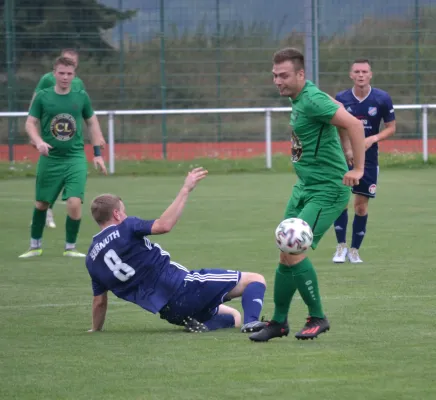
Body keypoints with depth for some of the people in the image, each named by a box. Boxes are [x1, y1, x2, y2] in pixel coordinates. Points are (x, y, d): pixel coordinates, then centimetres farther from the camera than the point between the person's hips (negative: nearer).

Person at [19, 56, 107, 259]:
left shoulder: (81, 96, 0)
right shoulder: (42, 97, -3)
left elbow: (92, 122, 11)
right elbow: (30, 123, 0)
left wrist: (97, 153, 7)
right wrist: (39, 142, -20)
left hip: (75, 158, 0)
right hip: (50, 158, 0)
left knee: (75, 203, -15)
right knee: (41, 203, 10)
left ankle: (70, 247, 4)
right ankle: (35, 245, 30)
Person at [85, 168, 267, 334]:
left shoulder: (92, 260, 13)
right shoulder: (125, 229, -6)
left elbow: (99, 301, 19)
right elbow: (164, 225, -21)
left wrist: (95, 330, 35)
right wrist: (185, 189, -16)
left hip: (169, 311, 7)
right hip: (180, 285, -7)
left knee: (232, 316, 28)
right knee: (255, 280, -3)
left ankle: (200, 324, -5)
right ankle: (251, 322, -33)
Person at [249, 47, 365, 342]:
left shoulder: (312, 100, -20)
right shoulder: (298, 98, 9)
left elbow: (353, 124, -28)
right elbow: (336, 105, 26)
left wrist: (358, 169, -28)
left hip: (327, 191, -9)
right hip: (304, 188, 9)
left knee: (293, 253, -16)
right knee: (286, 256, 8)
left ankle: (318, 318, 0)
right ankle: (279, 322, 18)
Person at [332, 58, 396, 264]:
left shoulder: (382, 99, -5)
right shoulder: (341, 99, -5)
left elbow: (391, 128, 1)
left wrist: (373, 139, -16)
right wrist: (346, 150, -11)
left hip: (369, 159, 1)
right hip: (343, 156, 0)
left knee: (361, 205, 4)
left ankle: (354, 250, 16)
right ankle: (341, 246, 0)